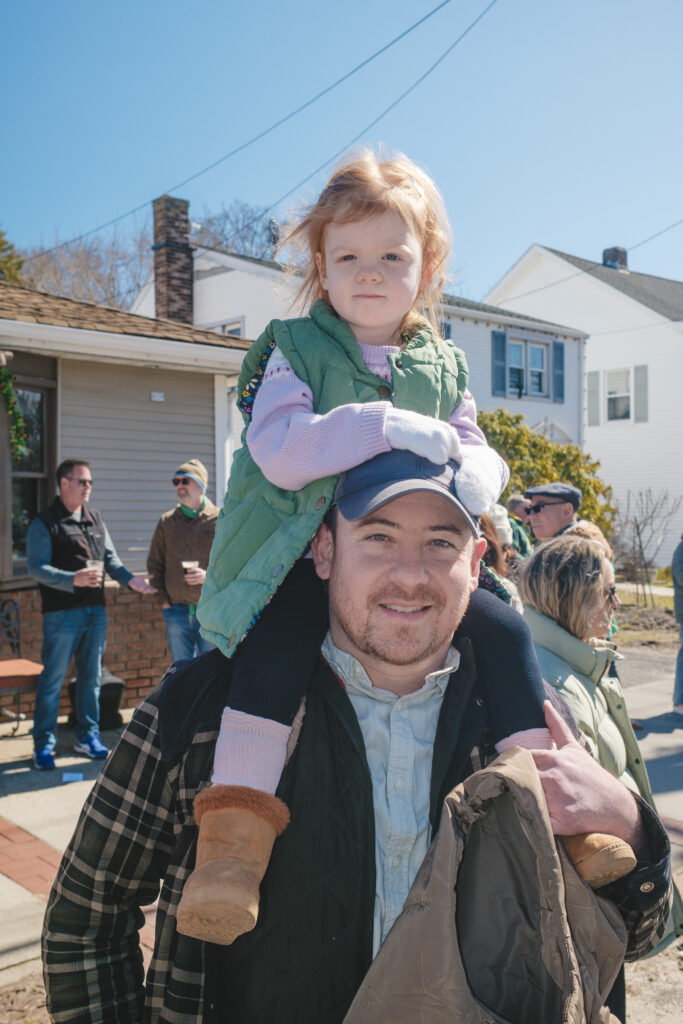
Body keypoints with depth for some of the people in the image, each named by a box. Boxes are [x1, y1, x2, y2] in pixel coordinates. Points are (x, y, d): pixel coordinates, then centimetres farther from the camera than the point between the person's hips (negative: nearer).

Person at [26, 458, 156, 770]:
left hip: (96, 610, 6)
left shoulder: (95, 519, 15)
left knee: (91, 676, 12)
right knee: (52, 679, -1)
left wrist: (130, 579, -2)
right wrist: (74, 579, -26)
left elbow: (110, 558, 16)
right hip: (62, 613, -6)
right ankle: (43, 744, 10)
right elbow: (37, 568, -13)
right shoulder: (44, 523, -5)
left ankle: (87, 736, 24)